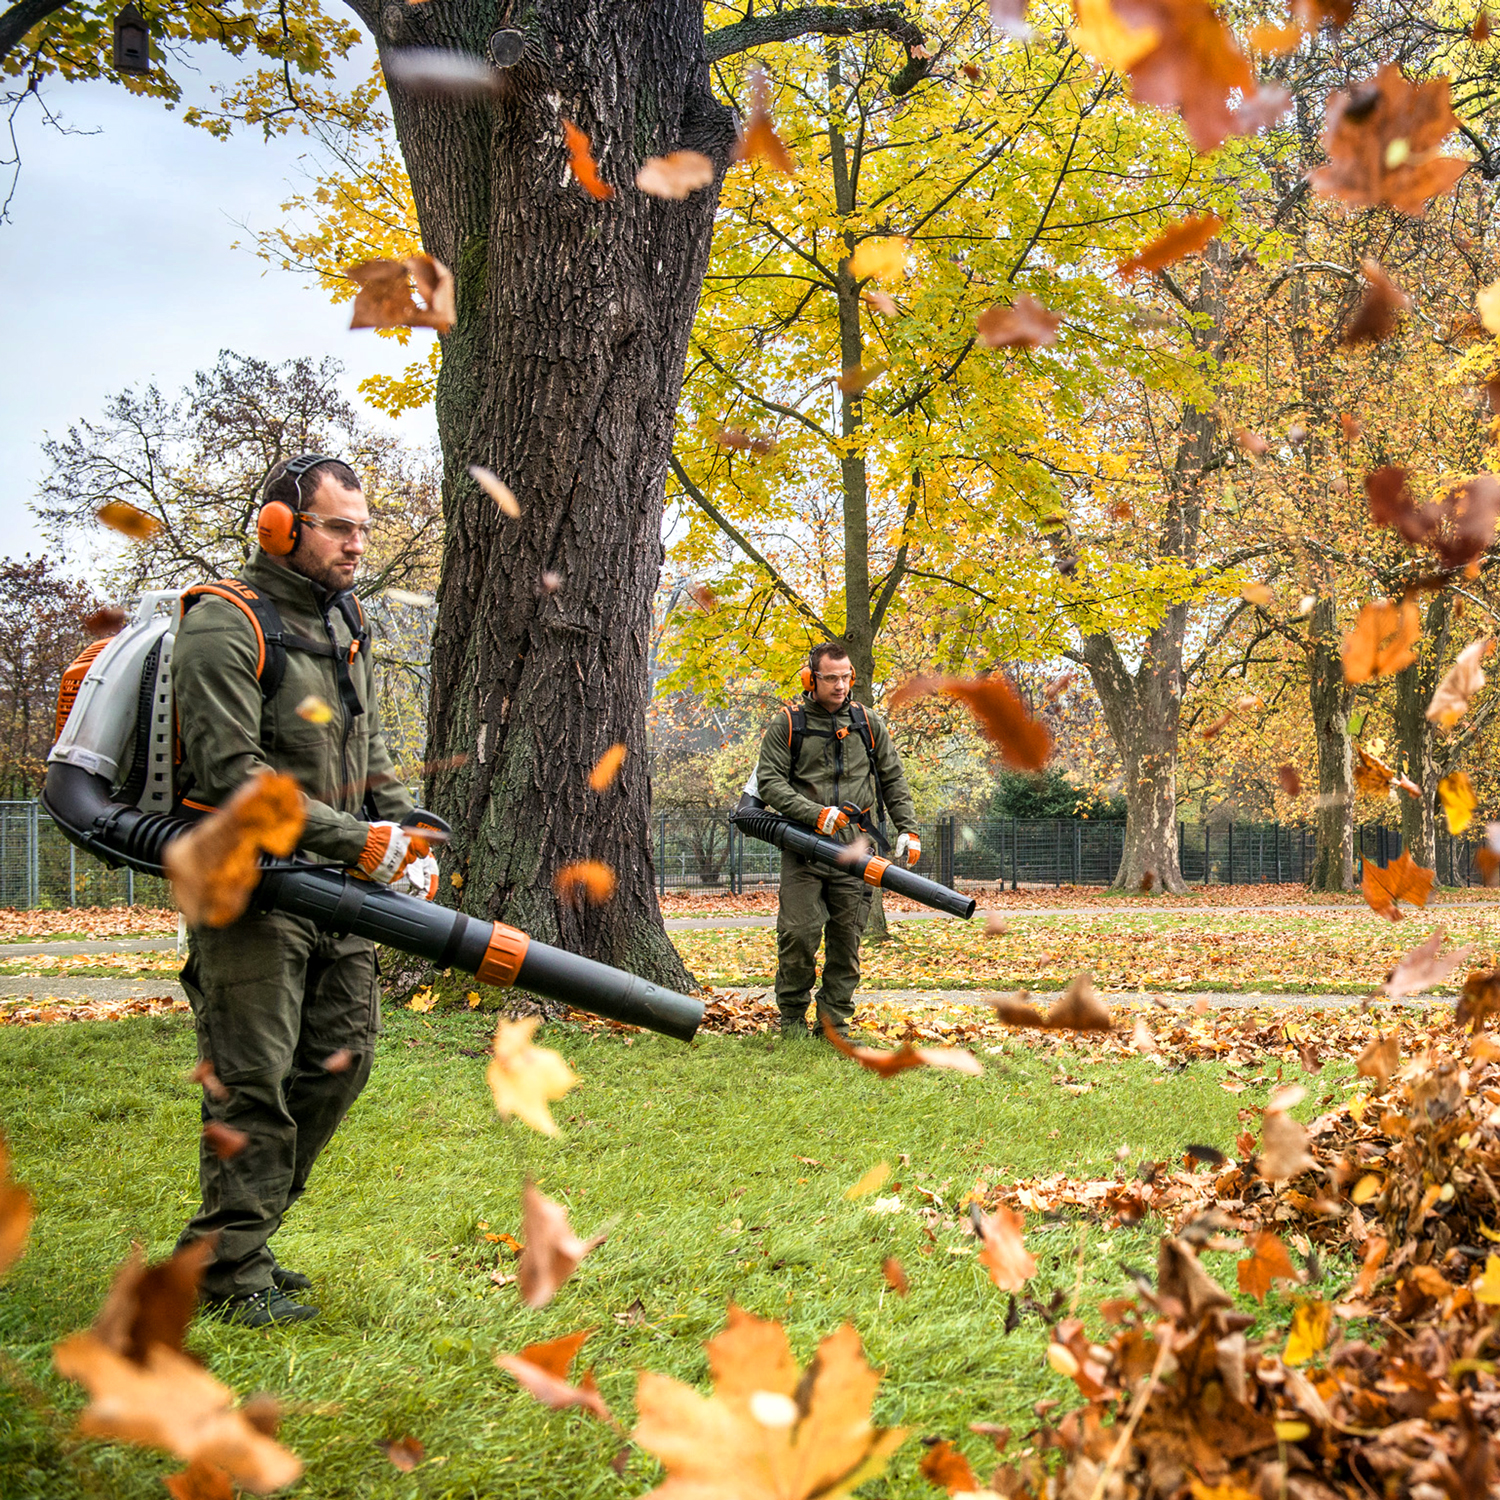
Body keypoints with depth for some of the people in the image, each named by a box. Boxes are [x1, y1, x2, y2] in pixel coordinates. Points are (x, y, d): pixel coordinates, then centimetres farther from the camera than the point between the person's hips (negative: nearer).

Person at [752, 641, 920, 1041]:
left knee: (846, 940, 2)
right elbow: (768, 782, -3)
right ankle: (791, 1016, 9)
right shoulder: (787, 725, 3)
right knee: (798, 934, -9)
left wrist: (908, 829, 6)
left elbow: (894, 782, 17)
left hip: (855, 852, 2)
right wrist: (816, 814, -14)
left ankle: (834, 1023, 11)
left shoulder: (868, 723, 11)